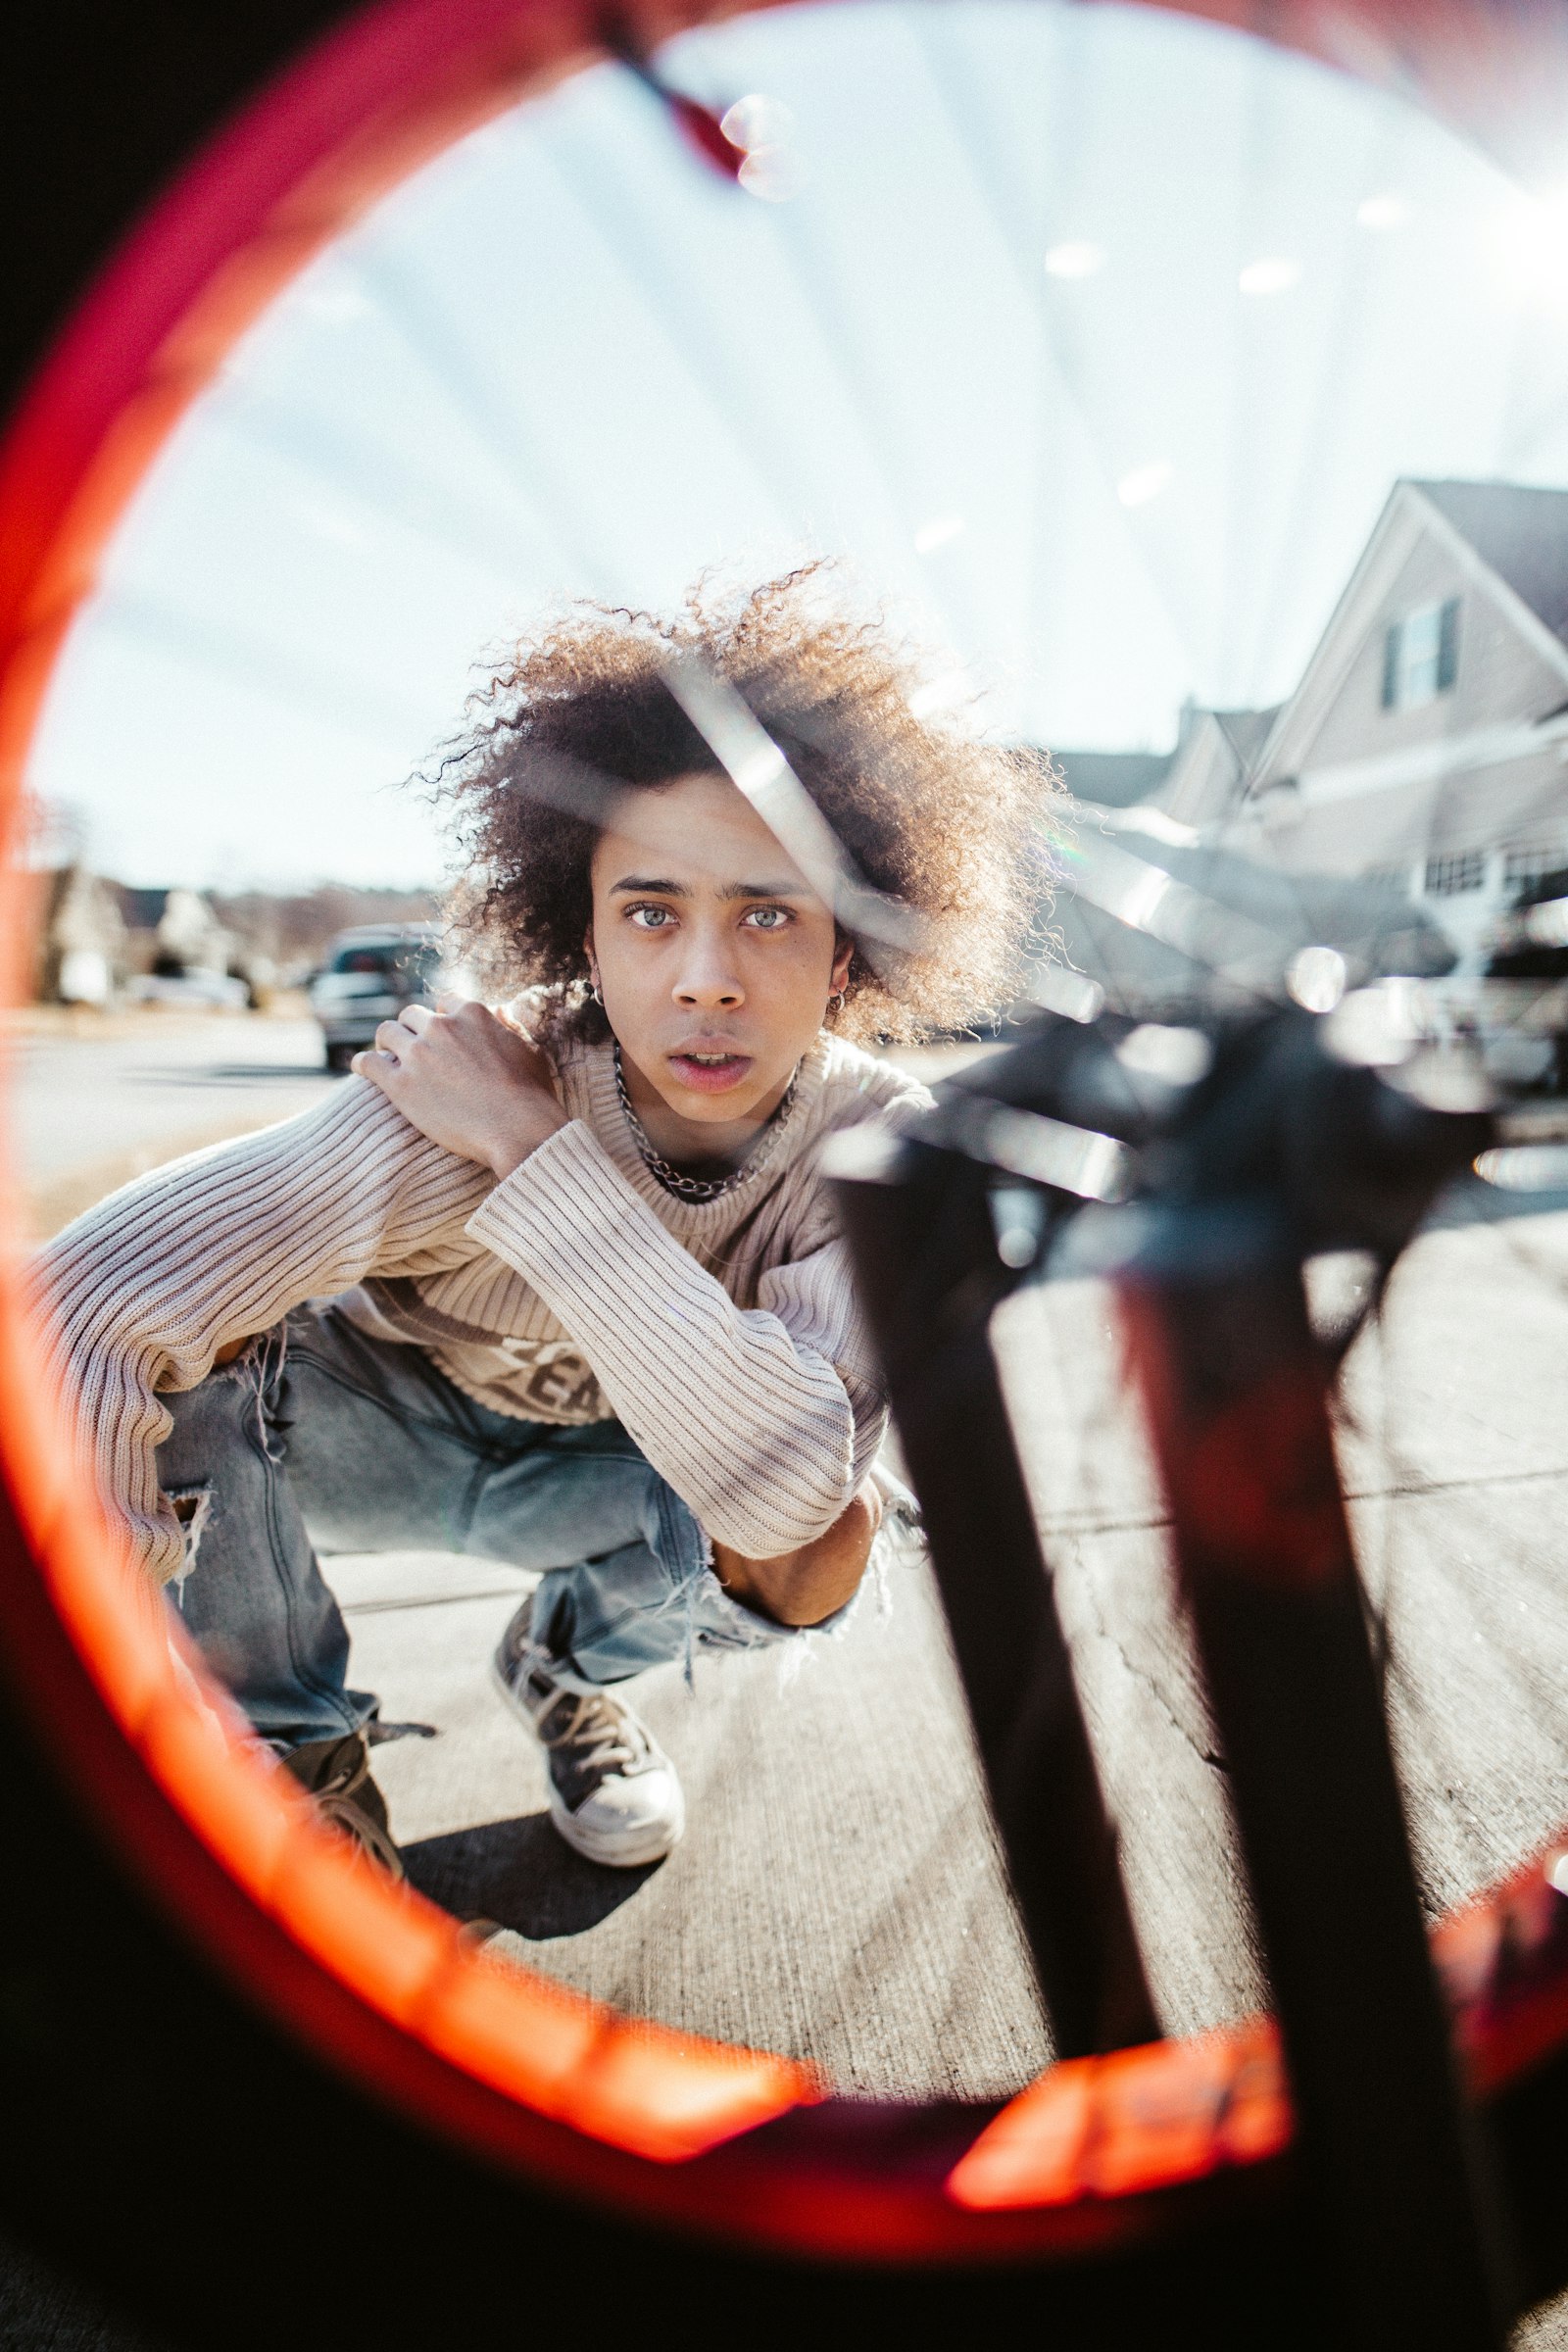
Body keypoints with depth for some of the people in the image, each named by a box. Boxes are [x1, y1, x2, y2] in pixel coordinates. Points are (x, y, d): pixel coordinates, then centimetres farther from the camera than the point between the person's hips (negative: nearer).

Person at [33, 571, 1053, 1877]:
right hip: (377, 1428, -1)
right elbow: (83, 1307, -45)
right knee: (185, 1350, -32)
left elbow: (789, 1483, -43)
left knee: (811, 1552, -29)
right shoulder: (465, 1094, -35)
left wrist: (535, 1152, -43)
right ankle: (301, 1743, -5)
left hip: (593, 1470, 2)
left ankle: (568, 1664, 7)